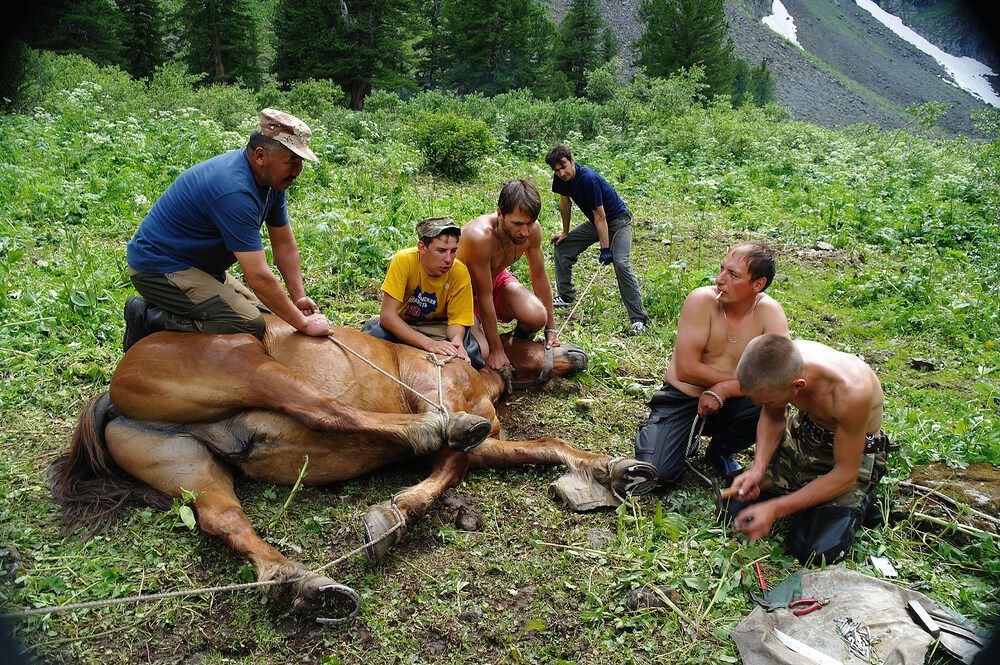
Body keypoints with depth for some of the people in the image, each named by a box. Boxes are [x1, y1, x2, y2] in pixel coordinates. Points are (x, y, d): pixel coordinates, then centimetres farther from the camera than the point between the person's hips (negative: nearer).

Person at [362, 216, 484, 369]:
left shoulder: (460, 273, -21)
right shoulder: (404, 260, -28)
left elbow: (457, 322, -13)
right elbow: (387, 315, -31)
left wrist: (457, 340, -39)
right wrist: (429, 343, -42)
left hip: (436, 325, 2)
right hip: (400, 323, -2)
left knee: (470, 354, -27)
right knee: (378, 335, -35)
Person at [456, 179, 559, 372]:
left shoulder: (532, 229, -20)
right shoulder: (480, 236, -38)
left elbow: (539, 276, -3)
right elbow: (484, 297, -30)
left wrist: (551, 328, 2)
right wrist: (497, 350, -23)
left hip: (497, 279, 4)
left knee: (537, 318, -25)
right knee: (479, 352, -25)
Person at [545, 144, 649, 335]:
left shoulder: (588, 178, -31)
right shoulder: (561, 178, -9)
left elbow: (600, 216, -30)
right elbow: (565, 203, 10)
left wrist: (605, 249, -29)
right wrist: (565, 232, 17)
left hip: (617, 220, -8)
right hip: (594, 221, 8)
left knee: (620, 263, -25)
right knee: (562, 246, 7)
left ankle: (639, 319, -23)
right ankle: (566, 296, 21)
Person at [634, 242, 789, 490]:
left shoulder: (770, 313, -12)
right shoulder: (702, 300, -18)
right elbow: (686, 368, -20)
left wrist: (723, 390, -27)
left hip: (727, 404, 2)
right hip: (682, 398, -2)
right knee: (659, 473, -21)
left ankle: (721, 450, 2)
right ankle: (690, 435, 16)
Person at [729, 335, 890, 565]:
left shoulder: (851, 392, -40)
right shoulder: (780, 360, -26)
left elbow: (846, 474, -26)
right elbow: (772, 418, -4)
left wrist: (775, 509, -28)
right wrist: (758, 467, -21)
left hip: (853, 452, -4)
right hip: (804, 430, 5)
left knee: (814, 553, -15)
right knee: (736, 508, -1)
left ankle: (861, 502, 11)